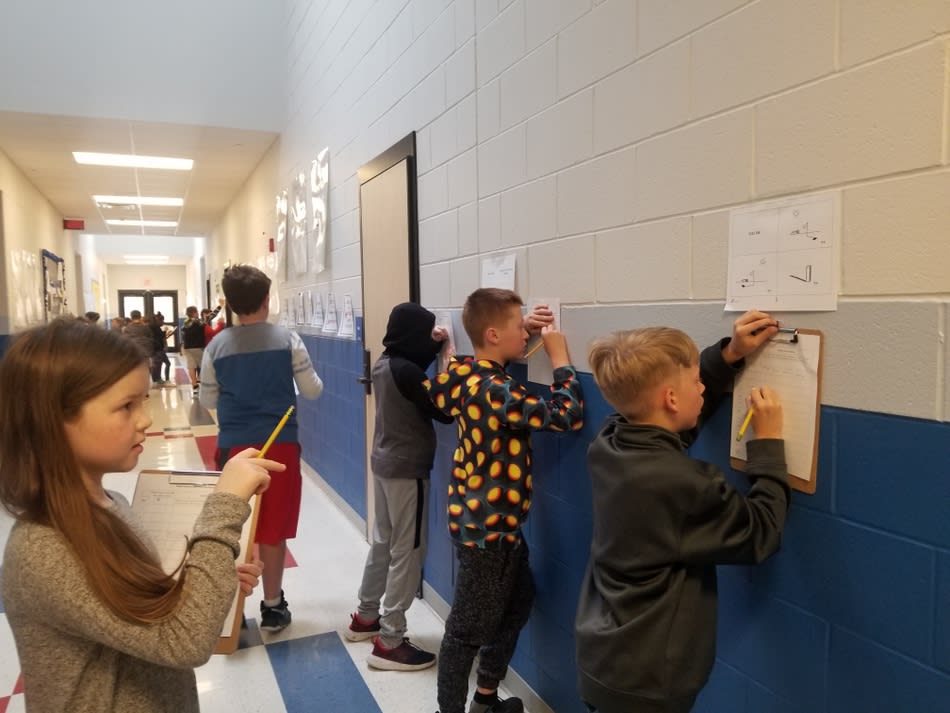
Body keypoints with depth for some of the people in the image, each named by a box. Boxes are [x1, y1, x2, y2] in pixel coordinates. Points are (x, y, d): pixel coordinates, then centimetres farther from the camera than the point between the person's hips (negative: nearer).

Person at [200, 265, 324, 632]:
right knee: (273, 528, 8)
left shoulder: (217, 346, -2)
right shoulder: (287, 339, -6)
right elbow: (312, 390, -2)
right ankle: (272, 606, 20)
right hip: (280, 443, -1)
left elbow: (207, 401, 7)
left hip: (234, 445, 2)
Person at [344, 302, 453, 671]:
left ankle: (365, 617, 35)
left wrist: (434, 346, 6)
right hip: (407, 469, -9)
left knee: (383, 542, 21)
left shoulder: (384, 362, 3)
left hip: (384, 462, 9)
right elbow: (444, 413, -17)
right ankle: (389, 643, 7)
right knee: (407, 552, 0)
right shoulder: (406, 372, -22)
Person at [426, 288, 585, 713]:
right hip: (488, 529, -10)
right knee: (469, 630, 5)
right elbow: (568, 415, -29)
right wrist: (559, 356, -16)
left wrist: (522, 332, 10)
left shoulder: (471, 373, 0)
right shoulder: (495, 391, -27)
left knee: (517, 603, 25)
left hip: (489, 521, 10)